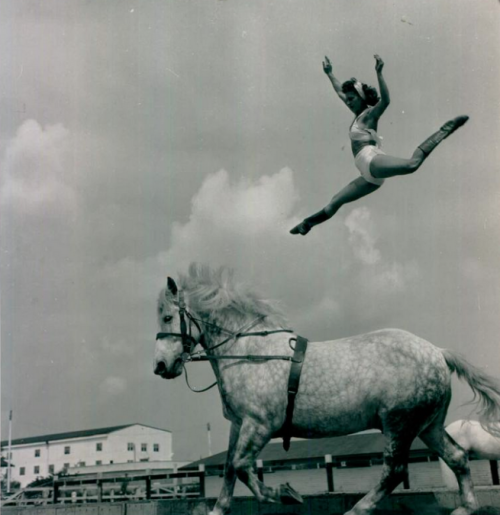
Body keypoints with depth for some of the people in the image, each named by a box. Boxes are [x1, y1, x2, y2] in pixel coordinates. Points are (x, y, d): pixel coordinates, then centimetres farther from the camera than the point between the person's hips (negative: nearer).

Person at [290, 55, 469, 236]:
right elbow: (340, 92, 40)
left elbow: (385, 100, -20)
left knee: (411, 164, -36)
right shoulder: (359, 114, 25)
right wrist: (329, 73, 45)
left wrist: (379, 73, -28)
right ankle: (308, 223, 25)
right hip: (370, 176, 9)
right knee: (335, 202, 15)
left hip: (372, 160, -9)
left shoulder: (370, 114, 2)